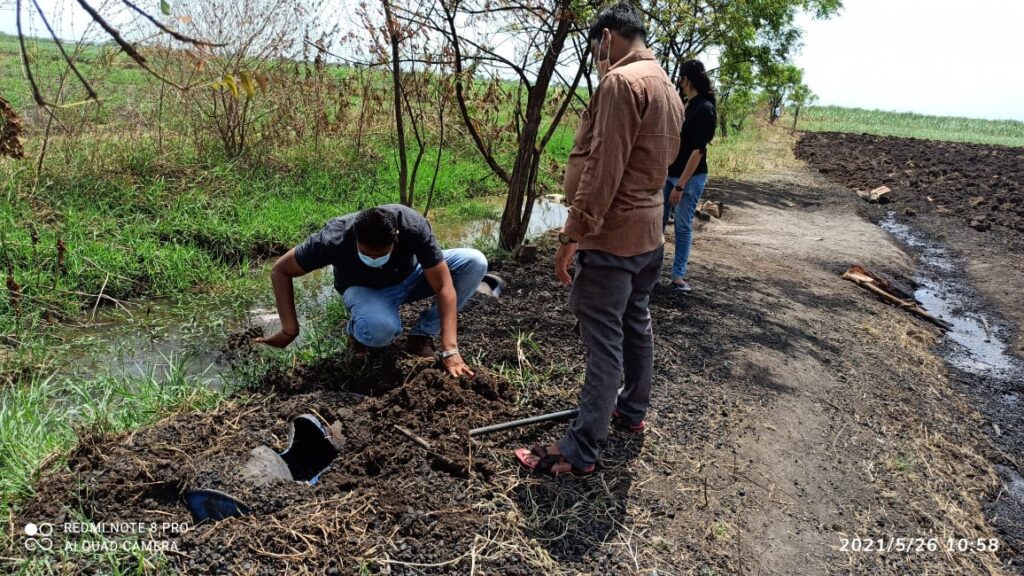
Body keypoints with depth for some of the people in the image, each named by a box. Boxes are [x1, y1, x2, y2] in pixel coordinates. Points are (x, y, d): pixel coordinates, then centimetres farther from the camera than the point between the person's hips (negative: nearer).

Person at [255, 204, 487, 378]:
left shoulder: (413, 226, -36)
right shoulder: (333, 240, -35)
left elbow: (444, 286, -32)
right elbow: (280, 270, -20)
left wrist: (450, 351, -38)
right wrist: (289, 330, -24)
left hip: (408, 278, 3)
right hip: (365, 289, -2)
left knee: (475, 262, -24)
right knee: (380, 327, -40)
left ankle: (421, 335, -8)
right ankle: (357, 330, 0)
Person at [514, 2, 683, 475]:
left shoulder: (621, 81, -16)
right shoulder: (667, 87, 15)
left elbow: (602, 169, -22)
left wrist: (573, 235, -19)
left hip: (613, 236, -10)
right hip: (649, 233, 10)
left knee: (604, 342, -5)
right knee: (637, 326, 20)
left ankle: (581, 451, 4)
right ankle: (632, 410, 36)